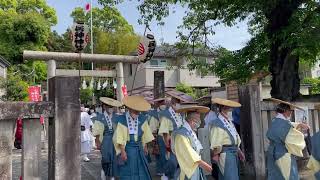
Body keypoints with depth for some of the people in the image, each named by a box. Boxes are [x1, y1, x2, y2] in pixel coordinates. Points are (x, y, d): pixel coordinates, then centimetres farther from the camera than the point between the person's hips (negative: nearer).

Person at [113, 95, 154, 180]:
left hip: (139, 150, 4)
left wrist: (145, 147, 13)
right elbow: (120, 138, -10)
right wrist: (122, 151, -12)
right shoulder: (122, 119, -13)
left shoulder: (142, 119, -1)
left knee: (141, 171, 9)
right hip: (127, 149, -4)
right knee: (128, 173, 8)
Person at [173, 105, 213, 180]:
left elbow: (197, 151, 6)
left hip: (197, 169, 8)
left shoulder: (192, 132, 5)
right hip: (189, 170, -8)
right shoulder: (181, 135, -21)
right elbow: (191, 156, -21)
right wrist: (205, 165, -18)